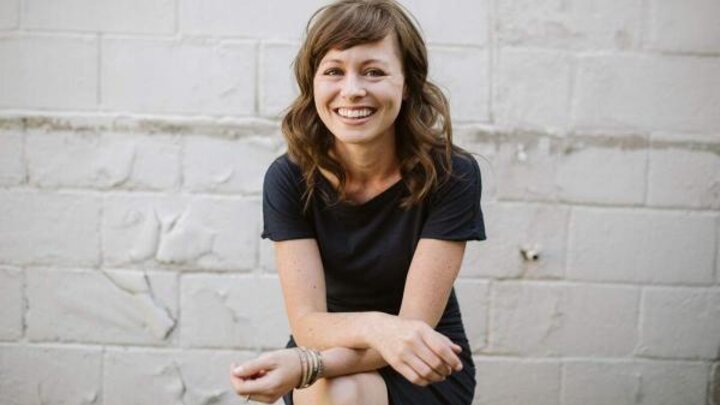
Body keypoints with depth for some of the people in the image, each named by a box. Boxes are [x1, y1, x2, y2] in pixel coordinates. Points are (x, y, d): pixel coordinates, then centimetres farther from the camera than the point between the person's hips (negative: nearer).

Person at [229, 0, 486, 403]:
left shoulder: (451, 175, -19)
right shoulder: (289, 178, -13)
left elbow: (414, 323, -22)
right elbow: (307, 321, -18)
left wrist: (305, 365, -39)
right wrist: (375, 327, -42)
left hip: (425, 370, -1)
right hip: (332, 354, 2)